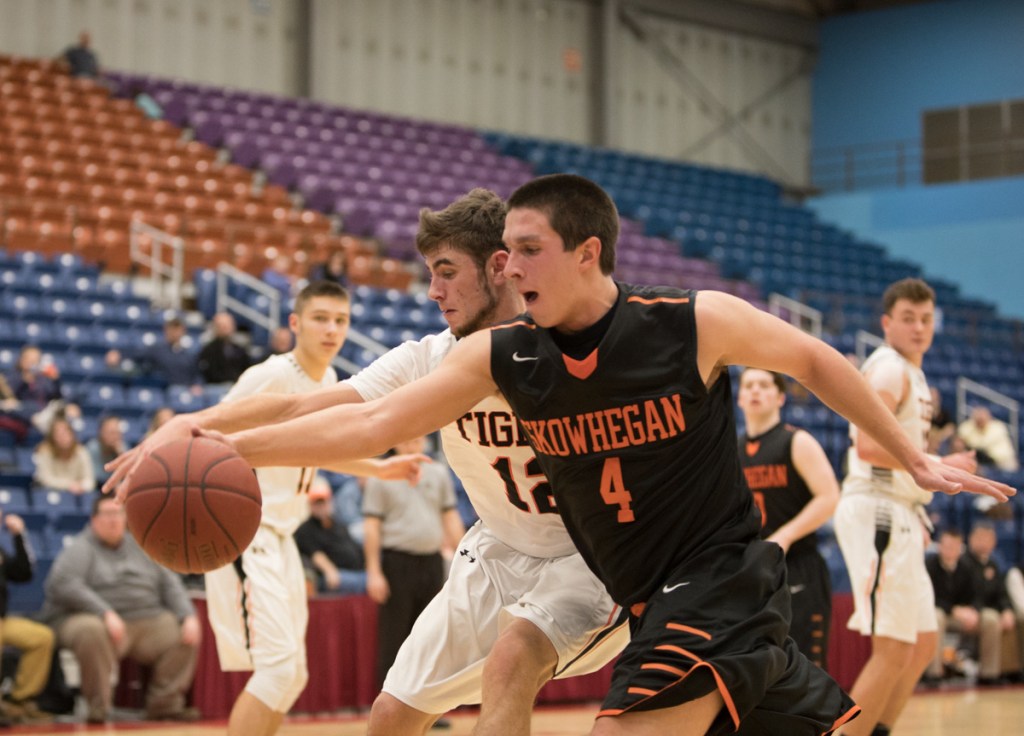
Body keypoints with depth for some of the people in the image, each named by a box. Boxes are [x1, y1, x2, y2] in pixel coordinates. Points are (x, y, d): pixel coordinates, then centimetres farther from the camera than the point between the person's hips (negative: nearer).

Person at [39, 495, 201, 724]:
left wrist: (189, 617, -3)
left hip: (146, 622, 6)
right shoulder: (81, 549, 1)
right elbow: (64, 585, -16)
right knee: (92, 631, -38)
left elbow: (170, 583, 15)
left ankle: (165, 703, -3)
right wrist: (106, 613, -27)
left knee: (184, 634, -13)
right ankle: (98, 707, -25)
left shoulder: (141, 548, 18)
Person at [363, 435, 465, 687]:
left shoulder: (439, 474, 11)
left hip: (432, 561, 4)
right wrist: (374, 571, -10)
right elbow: (371, 526, -4)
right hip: (397, 562, -4)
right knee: (394, 635, -3)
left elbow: (450, 518, 13)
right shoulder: (381, 478, -1)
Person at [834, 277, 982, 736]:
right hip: (877, 510, -10)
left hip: (899, 515, 10)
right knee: (894, 649, -14)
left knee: (923, 645, 16)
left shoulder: (911, 373, 21)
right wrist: (937, 466, -21)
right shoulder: (888, 368, -11)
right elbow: (868, 445, -25)